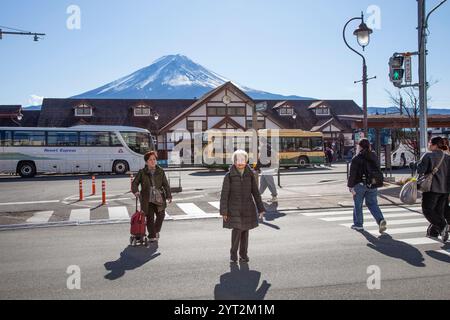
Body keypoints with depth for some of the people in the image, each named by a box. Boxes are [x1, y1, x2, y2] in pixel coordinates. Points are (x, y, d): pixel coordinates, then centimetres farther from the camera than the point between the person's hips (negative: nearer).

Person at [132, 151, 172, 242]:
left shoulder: (160, 171, 7)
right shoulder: (142, 172, 4)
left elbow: (165, 184, 6)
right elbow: (134, 183, 6)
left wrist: (169, 196, -1)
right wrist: (136, 191, -13)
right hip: (147, 199, -1)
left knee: (161, 215, -5)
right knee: (150, 217, -1)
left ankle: (156, 231, 23)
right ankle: (152, 236, 10)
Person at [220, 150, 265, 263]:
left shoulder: (250, 174, 0)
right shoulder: (229, 175, -7)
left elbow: (255, 192, 6)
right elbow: (224, 194, -6)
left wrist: (260, 209, 5)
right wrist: (223, 211, -10)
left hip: (247, 208, 3)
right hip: (234, 208, -3)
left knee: (245, 231, 8)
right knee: (236, 230, -11)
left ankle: (243, 255, 23)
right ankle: (233, 254, 9)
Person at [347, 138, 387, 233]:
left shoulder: (356, 159, -12)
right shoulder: (374, 157, 7)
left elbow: (352, 174, -15)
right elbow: (378, 171, 14)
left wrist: (350, 186, -12)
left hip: (360, 185, -5)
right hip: (372, 185, 5)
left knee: (358, 205, 9)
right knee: (372, 204, 11)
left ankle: (358, 224, 18)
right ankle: (381, 220, -9)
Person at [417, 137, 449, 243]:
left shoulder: (428, 155, -10)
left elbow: (420, 170, -19)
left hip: (432, 188, -6)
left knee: (427, 210, 0)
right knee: (439, 211, 13)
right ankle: (433, 232, 17)